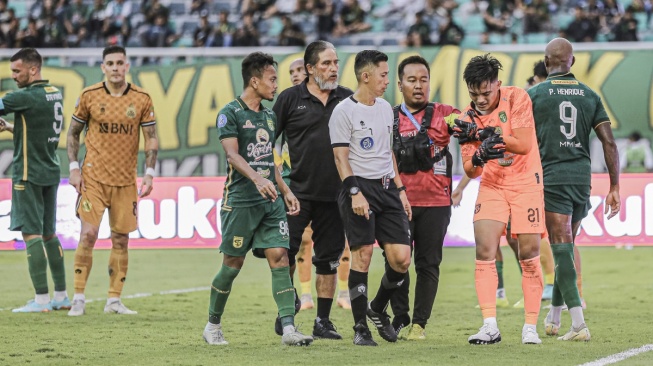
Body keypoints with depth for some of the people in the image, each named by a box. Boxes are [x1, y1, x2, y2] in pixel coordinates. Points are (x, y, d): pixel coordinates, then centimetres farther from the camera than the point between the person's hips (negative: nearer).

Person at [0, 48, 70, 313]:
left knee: (31, 234, -8)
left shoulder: (26, 97, -16)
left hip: (29, 174, -8)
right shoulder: (54, 94, 11)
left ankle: (41, 299, -12)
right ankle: (61, 296, 16)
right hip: (51, 172, 8)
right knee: (48, 234, 14)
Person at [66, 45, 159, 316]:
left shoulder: (142, 99, 1)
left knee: (121, 238, 4)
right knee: (88, 234, -11)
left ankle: (114, 300, 12)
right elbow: (73, 133, 7)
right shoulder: (89, 96, -2)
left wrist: (149, 174, -5)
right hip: (93, 177, -2)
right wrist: (74, 167, -2)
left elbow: (151, 138, 5)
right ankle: (79, 298, -5)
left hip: (126, 180, 2)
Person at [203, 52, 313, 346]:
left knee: (279, 257, -7)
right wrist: (257, 179, -32)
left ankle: (288, 328, -13)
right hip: (240, 201, -6)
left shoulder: (269, 116, 17)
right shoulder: (230, 114, -6)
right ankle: (213, 325, 18)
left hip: (270, 202, 6)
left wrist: (285, 191, 20)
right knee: (233, 263, 0)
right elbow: (232, 154, -18)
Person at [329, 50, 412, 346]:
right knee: (362, 254, -9)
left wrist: (400, 190, 19)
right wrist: (355, 193, -20)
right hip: (360, 188, -6)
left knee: (401, 257, -2)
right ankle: (360, 328, -1)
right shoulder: (344, 111, -6)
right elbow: (340, 156, -10)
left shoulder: (385, 108, 16)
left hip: (387, 188, 6)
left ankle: (378, 310, 21)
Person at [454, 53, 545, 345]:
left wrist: (487, 134, -28)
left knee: (529, 254, -4)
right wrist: (477, 159, -26)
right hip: (492, 186, 3)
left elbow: (524, 145, -21)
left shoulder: (517, 98, -12)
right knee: (484, 251, -12)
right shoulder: (468, 118, -3)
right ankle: (490, 326, -11)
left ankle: (530, 327, 5)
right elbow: (470, 172, -3)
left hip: (526, 182, -3)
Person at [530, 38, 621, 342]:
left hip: (551, 177, -4)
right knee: (566, 248, 17)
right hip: (582, 178, 4)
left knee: (562, 249, -8)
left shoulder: (535, 94, -2)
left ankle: (578, 324, -19)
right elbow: (609, 142, 3)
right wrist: (614, 187, 6)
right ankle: (553, 318, 28)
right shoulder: (590, 96, 8)